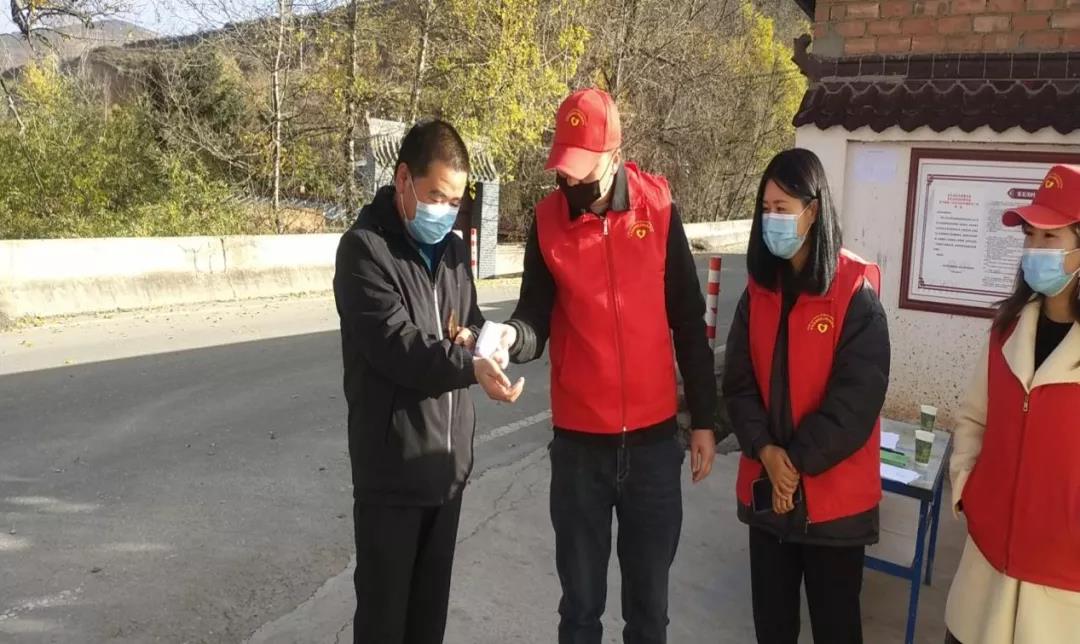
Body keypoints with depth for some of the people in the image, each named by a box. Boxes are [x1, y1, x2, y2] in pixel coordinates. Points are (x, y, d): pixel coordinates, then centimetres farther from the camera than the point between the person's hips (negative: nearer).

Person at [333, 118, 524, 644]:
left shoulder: (452, 249, 11)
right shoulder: (365, 248, -11)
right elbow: (394, 343, -23)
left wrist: (471, 336, -4)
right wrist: (468, 364, -36)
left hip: (448, 459, 7)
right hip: (391, 466, -6)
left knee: (432, 601, 17)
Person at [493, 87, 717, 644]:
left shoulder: (658, 209, -3)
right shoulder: (547, 221, -3)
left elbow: (688, 323, 2)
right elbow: (537, 318, -7)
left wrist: (703, 420, 4)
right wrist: (512, 337, -31)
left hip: (654, 437, 0)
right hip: (578, 442, 0)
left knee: (649, 599, 15)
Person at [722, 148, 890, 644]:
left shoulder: (855, 296, -11)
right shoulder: (759, 292, 4)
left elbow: (856, 398, -16)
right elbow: (738, 381, 1)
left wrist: (798, 462, -15)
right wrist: (766, 451, -13)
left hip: (833, 492, -4)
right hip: (766, 486, 4)